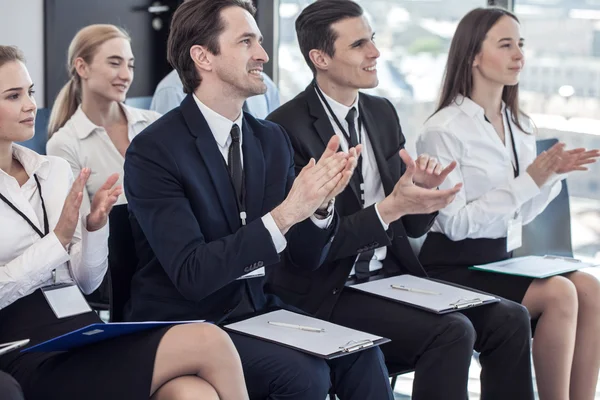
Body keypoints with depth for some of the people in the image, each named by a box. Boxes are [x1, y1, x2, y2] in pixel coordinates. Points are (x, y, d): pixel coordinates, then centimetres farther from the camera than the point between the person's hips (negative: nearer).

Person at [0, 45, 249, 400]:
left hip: (84, 330, 5)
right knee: (208, 341, -22)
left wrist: (95, 225, -2)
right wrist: (58, 239, -16)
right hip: (31, 357, -5)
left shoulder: (55, 170, 16)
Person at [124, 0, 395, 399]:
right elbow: (191, 275, -23)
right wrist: (285, 214, -30)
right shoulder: (154, 151, -14)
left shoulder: (272, 139, 5)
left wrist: (321, 200, -14)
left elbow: (306, 257, 7)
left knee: (360, 353, -19)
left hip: (258, 307, 6)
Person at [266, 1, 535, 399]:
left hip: (395, 275, 7)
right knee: (451, 332, -27)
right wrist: (388, 208, -25)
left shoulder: (383, 112, 10)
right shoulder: (287, 128, -13)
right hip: (329, 293, -7)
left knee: (510, 320, -11)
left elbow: (414, 227, 14)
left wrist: (423, 189, -8)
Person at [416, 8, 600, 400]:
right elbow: (455, 224, -17)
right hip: (456, 267, -7)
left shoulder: (519, 125, 11)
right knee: (559, 294, -25)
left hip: (503, 258, 7)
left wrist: (552, 174, -3)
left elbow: (521, 214, 15)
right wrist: (528, 180, -19)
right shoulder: (444, 130, -12)